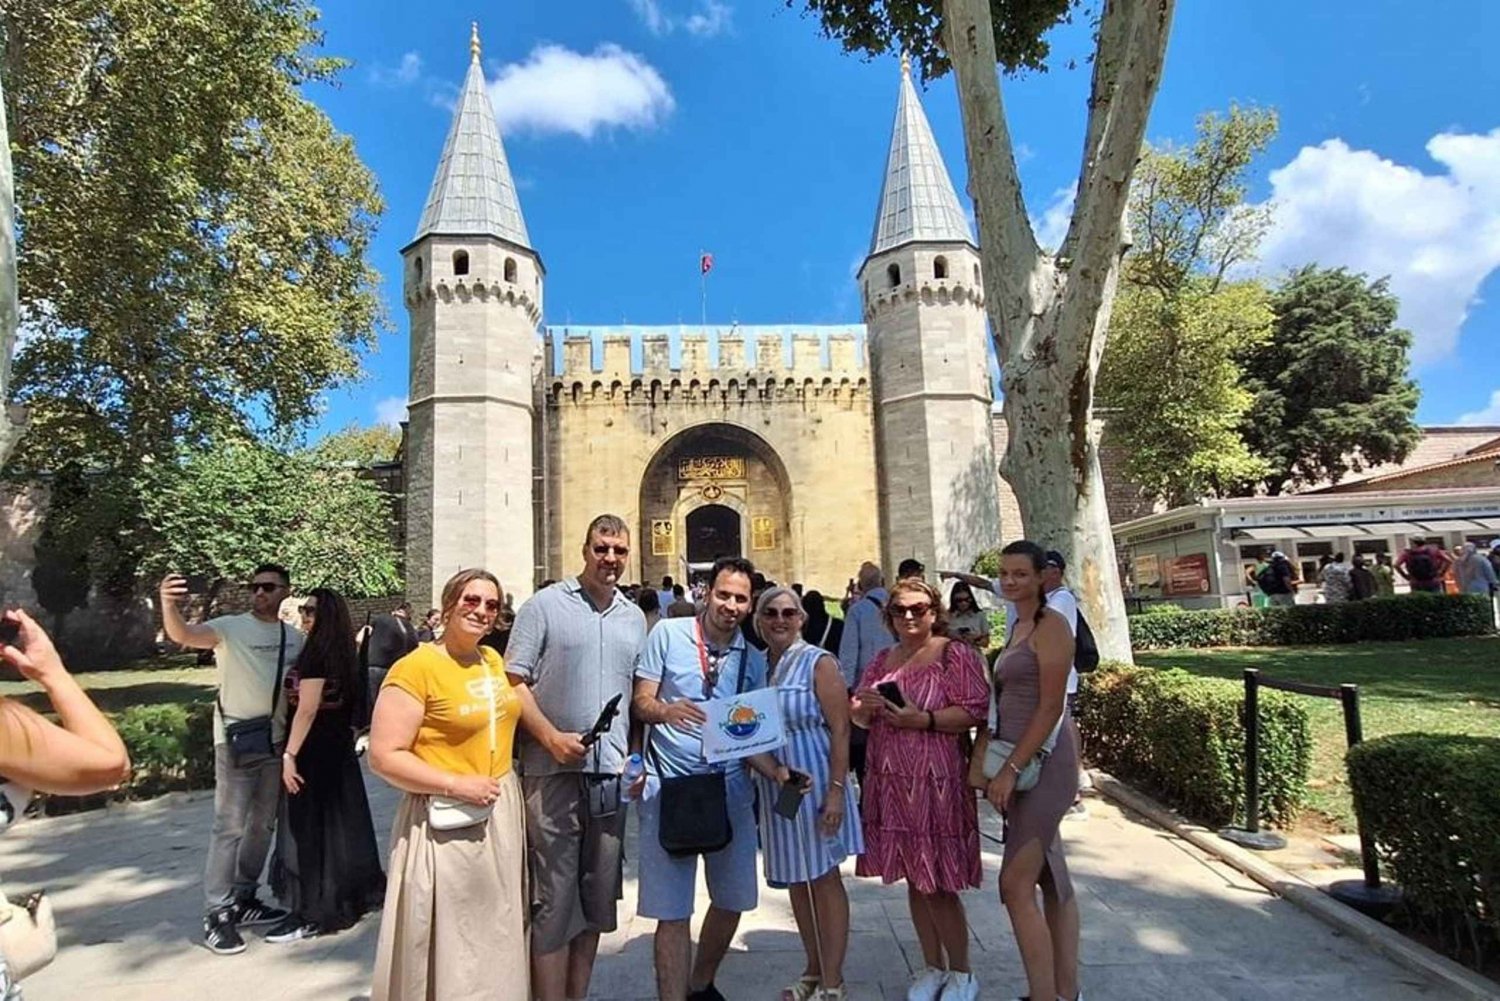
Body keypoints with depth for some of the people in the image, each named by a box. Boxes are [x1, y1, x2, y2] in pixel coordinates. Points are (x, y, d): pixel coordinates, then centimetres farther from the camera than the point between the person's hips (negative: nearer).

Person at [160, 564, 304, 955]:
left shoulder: (295, 637, 7)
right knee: (230, 827, -5)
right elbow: (182, 635, -26)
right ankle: (218, 913, 5)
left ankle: (244, 899, 29)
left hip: (276, 740, 6)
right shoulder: (230, 628, -9)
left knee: (263, 825, 15)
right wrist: (169, 604, -45)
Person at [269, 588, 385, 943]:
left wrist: (289, 754, -21)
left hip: (314, 751, -9)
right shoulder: (342, 654, 9)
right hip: (339, 748, 9)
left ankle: (310, 914, 4)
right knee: (339, 825, 17)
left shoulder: (316, 652, -17)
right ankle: (356, 893, 29)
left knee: (308, 829, -2)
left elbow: (306, 709, -22)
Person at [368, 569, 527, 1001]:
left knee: (497, 936, 18)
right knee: (450, 942, 6)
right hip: (448, 823, -7)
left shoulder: (493, 660, 7)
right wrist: (457, 785, -21)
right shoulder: (415, 667, -15)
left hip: (502, 811, 7)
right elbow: (383, 757, -18)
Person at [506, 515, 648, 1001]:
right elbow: (514, 683, -6)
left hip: (612, 775, 5)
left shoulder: (635, 618, 11)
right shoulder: (545, 605, -3)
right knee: (553, 899, 2)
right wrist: (552, 737, -17)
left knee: (598, 896, 14)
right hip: (553, 772, -5)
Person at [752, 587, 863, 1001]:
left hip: (814, 782, -5)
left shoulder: (819, 662, -10)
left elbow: (840, 731, -13)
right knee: (795, 880, 15)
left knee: (825, 879, 4)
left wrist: (836, 791, -18)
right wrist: (752, 771, 6)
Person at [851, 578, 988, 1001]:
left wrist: (924, 719, -23)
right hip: (890, 781, 6)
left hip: (936, 782, -5)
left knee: (938, 885, 2)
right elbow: (860, 717, 15)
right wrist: (864, 707, -7)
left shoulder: (956, 655, -5)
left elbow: (975, 711, -13)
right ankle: (933, 966, 31)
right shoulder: (882, 660, 13)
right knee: (913, 879, 14)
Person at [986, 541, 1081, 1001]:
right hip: (1021, 762, 9)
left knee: (1016, 885, -7)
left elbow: (1051, 707, -18)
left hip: (1043, 763, -9)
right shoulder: (1018, 625, 14)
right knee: (1052, 879, 15)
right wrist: (1001, 766, 13)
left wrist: (1011, 769, -19)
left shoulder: (1051, 625, -13)